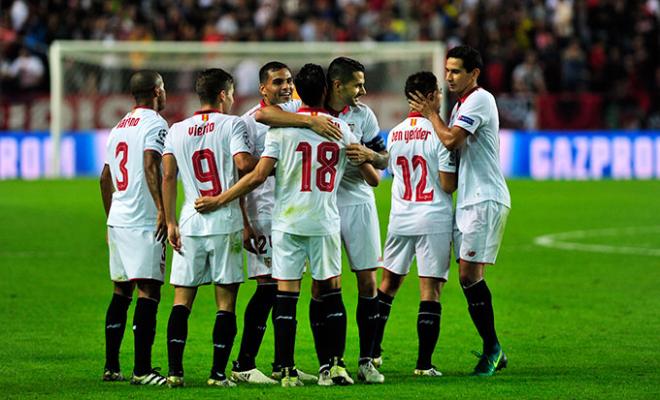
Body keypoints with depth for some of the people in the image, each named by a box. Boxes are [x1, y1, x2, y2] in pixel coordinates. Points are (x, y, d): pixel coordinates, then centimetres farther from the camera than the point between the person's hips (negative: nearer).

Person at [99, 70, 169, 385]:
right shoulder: (155, 124, -7)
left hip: (117, 220, 8)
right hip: (144, 222, -8)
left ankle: (111, 366, 16)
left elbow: (105, 177, 23)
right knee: (148, 292, -9)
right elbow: (151, 166, -23)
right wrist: (162, 210, -25)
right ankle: (142, 370, -14)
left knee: (121, 291, 14)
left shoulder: (118, 128, 18)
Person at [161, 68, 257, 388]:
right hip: (226, 223, -3)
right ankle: (218, 373, -2)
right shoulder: (232, 125, -2)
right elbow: (244, 163, -18)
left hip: (191, 223, 3)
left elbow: (168, 176, 2)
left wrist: (170, 222, 3)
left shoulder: (177, 131, 10)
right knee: (225, 301, 2)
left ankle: (175, 371, -1)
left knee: (182, 299, 7)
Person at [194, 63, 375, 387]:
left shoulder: (281, 127, -4)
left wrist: (218, 201, -3)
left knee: (286, 297, 0)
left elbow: (258, 175, -10)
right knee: (332, 294, 10)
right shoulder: (341, 129, 4)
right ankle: (335, 364, 2)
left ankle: (287, 371, -2)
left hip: (288, 223, -2)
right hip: (326, 223, 2)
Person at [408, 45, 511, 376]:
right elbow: (452, 146, 22)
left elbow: (450, 139, -18)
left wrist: (430, 113, -3)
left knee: (469, 274, -13)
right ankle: (492, 350, 10)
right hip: (467, 200, 10)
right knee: (469, 278, 5)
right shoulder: (461, 104, 19)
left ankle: (492, 348, -6)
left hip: (486, 200, -10)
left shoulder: (479, 100, -11)